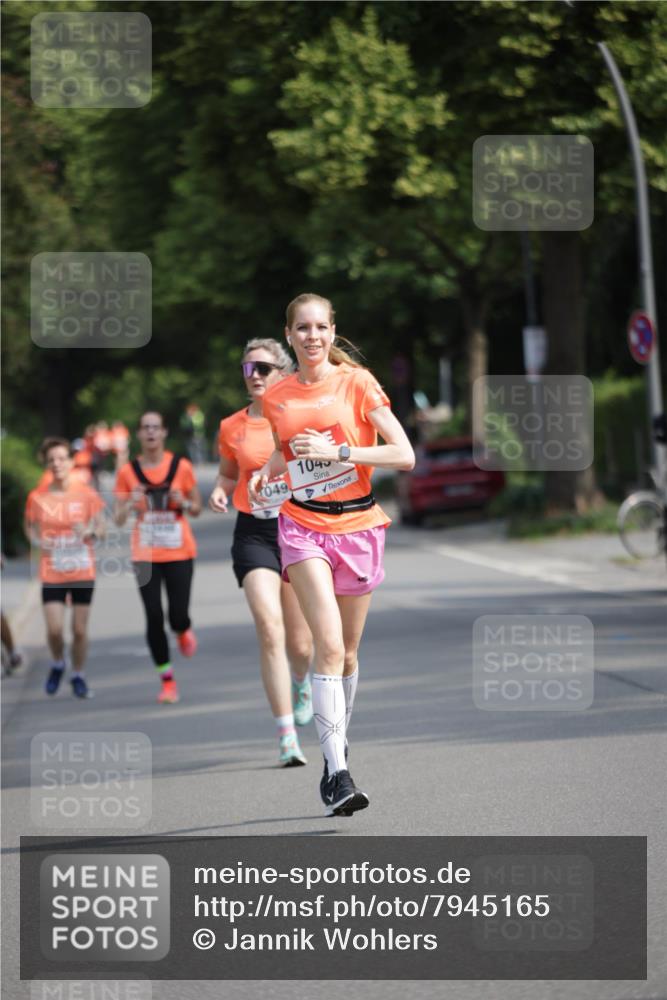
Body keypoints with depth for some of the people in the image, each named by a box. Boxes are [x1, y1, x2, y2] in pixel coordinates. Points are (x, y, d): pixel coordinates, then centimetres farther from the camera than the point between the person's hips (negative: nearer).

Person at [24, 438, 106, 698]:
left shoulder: (87, 494, -4)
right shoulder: (37, 497, -2)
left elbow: (101, 528, 2)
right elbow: (29, 527, 12)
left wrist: (90, 533, -20)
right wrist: (37, 541, -9)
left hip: (83, 572, 0)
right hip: (52, 574, 0)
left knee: (80, 629, 3)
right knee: (54, 629, -9)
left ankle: (78, 675, 24)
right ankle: (57, 664, 22)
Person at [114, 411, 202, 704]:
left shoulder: (181, 467, 0)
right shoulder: (127, 472, 1)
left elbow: (197, 509, 9)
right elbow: (118, 520, 2)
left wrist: (183, 503, -13)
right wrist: (130, 504, -19)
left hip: (179, 553, 0)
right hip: (145, 556, 0)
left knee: (178, 616, -6)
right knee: (154, 619, -5)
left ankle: (184, 631, 33)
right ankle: (167, 681, 7)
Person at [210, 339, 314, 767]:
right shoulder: (232, 428, 5)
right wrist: (220, 491, -1)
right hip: (254, 534, 0)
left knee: (300, 643, 7)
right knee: (270, 630, -19)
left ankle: (301, 684, 46)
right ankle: (287, 736, -18)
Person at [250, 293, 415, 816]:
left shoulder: (356, 382, -3)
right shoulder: (276, 398, 5)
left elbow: (404, 455, -8)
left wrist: (338, 451, -16)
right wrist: (266, 473, 5)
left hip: (357, 524, 0)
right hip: (304, 524, 0)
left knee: (347, 653, 9)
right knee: (329, 645, -18)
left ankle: (337, 746, 33)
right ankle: (338, 773, -23)